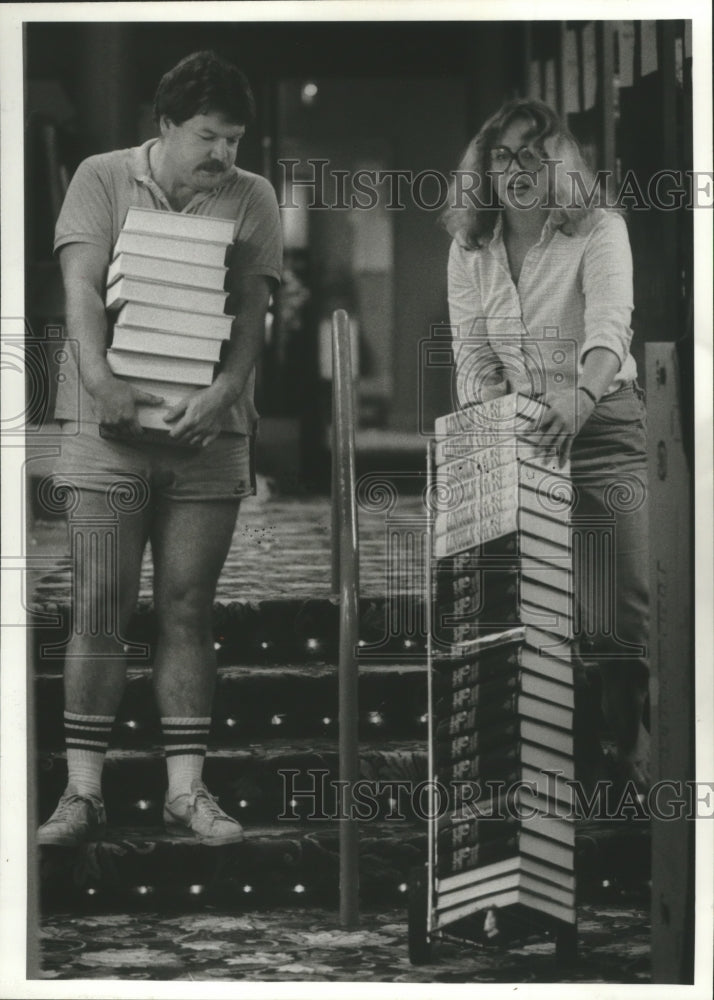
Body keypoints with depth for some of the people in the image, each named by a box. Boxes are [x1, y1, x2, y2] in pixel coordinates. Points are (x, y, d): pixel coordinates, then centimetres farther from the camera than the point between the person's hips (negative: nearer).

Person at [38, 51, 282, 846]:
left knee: (187, 611, 4)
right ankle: (83, 790, 2)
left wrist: (224, 393, -18)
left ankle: (186, 789, 8)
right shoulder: (102, 179, 4)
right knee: (98, 610, -3)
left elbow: (252, 310, 0)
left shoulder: (252, 199, 8)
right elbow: (81, 286, -7)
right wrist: (99, 379, -23)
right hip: (108, 427, -1)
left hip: (207, 433, 2)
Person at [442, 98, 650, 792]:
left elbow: (609, 324, -23)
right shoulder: (469, 251, 8)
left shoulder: (598, 232, -6)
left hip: (601, 428, -4)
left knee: (615, 618, -11)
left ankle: (638, 763, 2)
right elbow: (472, 354, 3)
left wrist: (582, 396, -42)